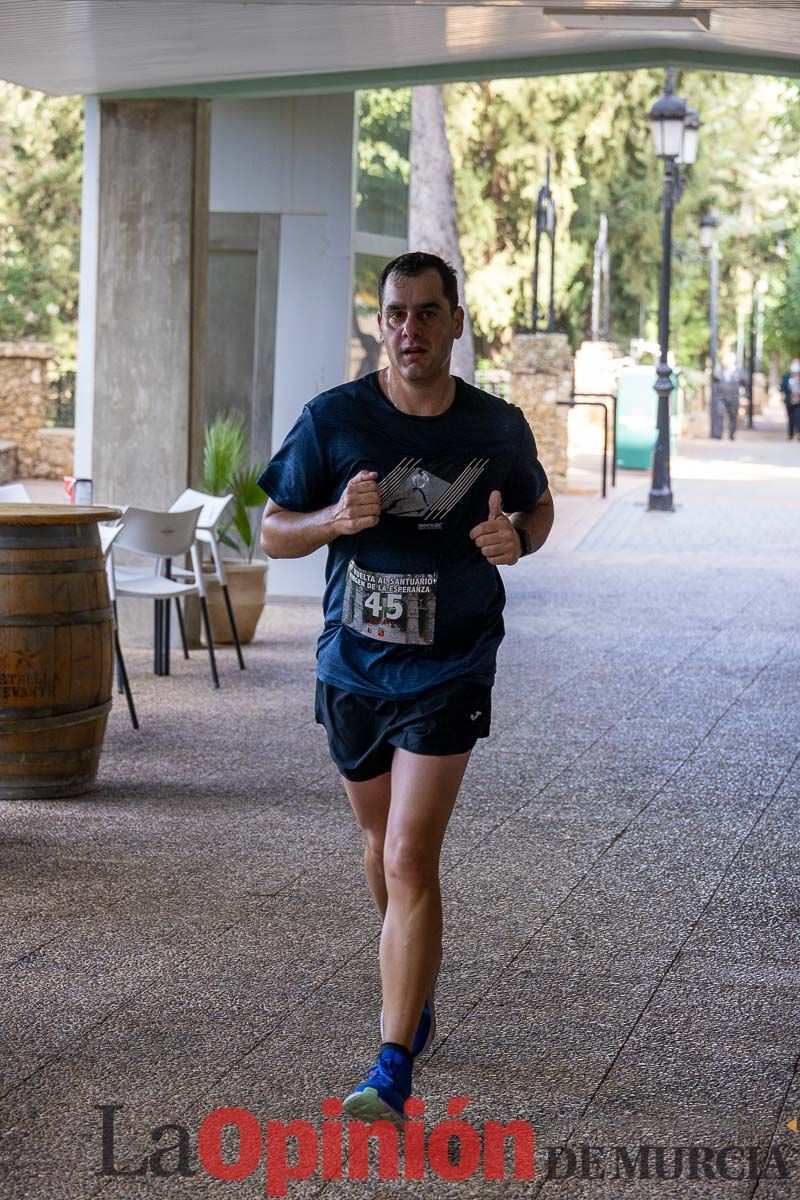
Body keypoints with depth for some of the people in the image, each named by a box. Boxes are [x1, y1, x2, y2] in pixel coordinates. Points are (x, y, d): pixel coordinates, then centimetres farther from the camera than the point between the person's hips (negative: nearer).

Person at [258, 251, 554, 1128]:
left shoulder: (498, 428, -4)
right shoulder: (334, 419, -7)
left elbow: (537, 507, 14)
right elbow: (273, 532, 0)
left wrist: (516, 540, -10)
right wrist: (335, 519, -21)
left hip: (449, 672, -2)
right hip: (352, 668, 3)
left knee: (410, 861, -12)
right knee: (380, 842, 20)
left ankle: (393, 1068, -8)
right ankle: (416, 989, 46)